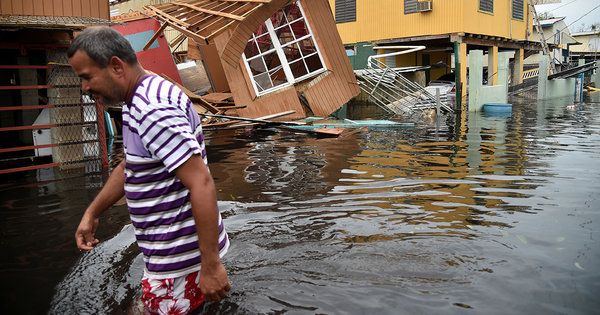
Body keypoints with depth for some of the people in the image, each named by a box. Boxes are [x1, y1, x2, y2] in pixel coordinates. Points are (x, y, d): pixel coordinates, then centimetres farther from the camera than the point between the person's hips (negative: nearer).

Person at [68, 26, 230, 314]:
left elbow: (202, 185, -28)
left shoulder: (153, 110, -24)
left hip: (181, 256, -9)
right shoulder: (137, 103, 9)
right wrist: (92, 213, 21)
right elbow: (128, 167, 22)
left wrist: (210, 264, -26)